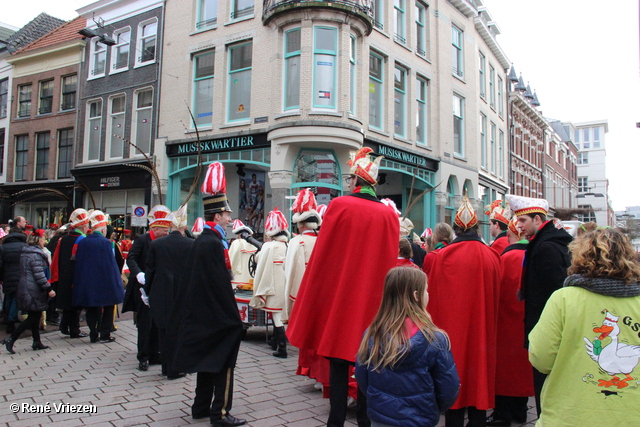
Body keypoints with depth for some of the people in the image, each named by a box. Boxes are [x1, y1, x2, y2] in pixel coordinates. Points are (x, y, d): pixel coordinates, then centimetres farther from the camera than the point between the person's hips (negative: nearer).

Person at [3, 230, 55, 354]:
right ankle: (11, 339, -4)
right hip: (33, 291, -10)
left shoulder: (25, 253, 13)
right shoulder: (36, 255, -16)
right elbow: (39, 275, -21)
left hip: (24, 288, 10)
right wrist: (48, 289, -16)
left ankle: (37, 342, 21)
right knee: (33, 318, -2)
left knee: (34, 316, 15)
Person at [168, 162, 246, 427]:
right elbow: (221, 284, -22)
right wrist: (233, 317, -16)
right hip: (217, 315, -10)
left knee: (207, 359, 18)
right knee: (224, 363, 0)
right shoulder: (214, 244, -20)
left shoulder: (200, 241, 10)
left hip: (201, 313, 10)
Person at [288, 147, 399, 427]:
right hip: (373, 299, 3)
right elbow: (389, 262, 2)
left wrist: (313, 300, 2)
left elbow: (321, 256, -7)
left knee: (338, 362, 8)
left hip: (338, 294, -2)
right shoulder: (389, 215, -1)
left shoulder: (339, 206, -9)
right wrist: (384, 301, 12)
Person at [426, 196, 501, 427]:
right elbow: (495, 296, 4)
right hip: (481, 328, 2)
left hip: (451, 326, -2)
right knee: (479, 367, 13)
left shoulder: (443, 256, -11)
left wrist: (434, 326, 4)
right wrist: (489, 325, 16)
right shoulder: (491, 256, -4)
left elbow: (433, 295, -6)